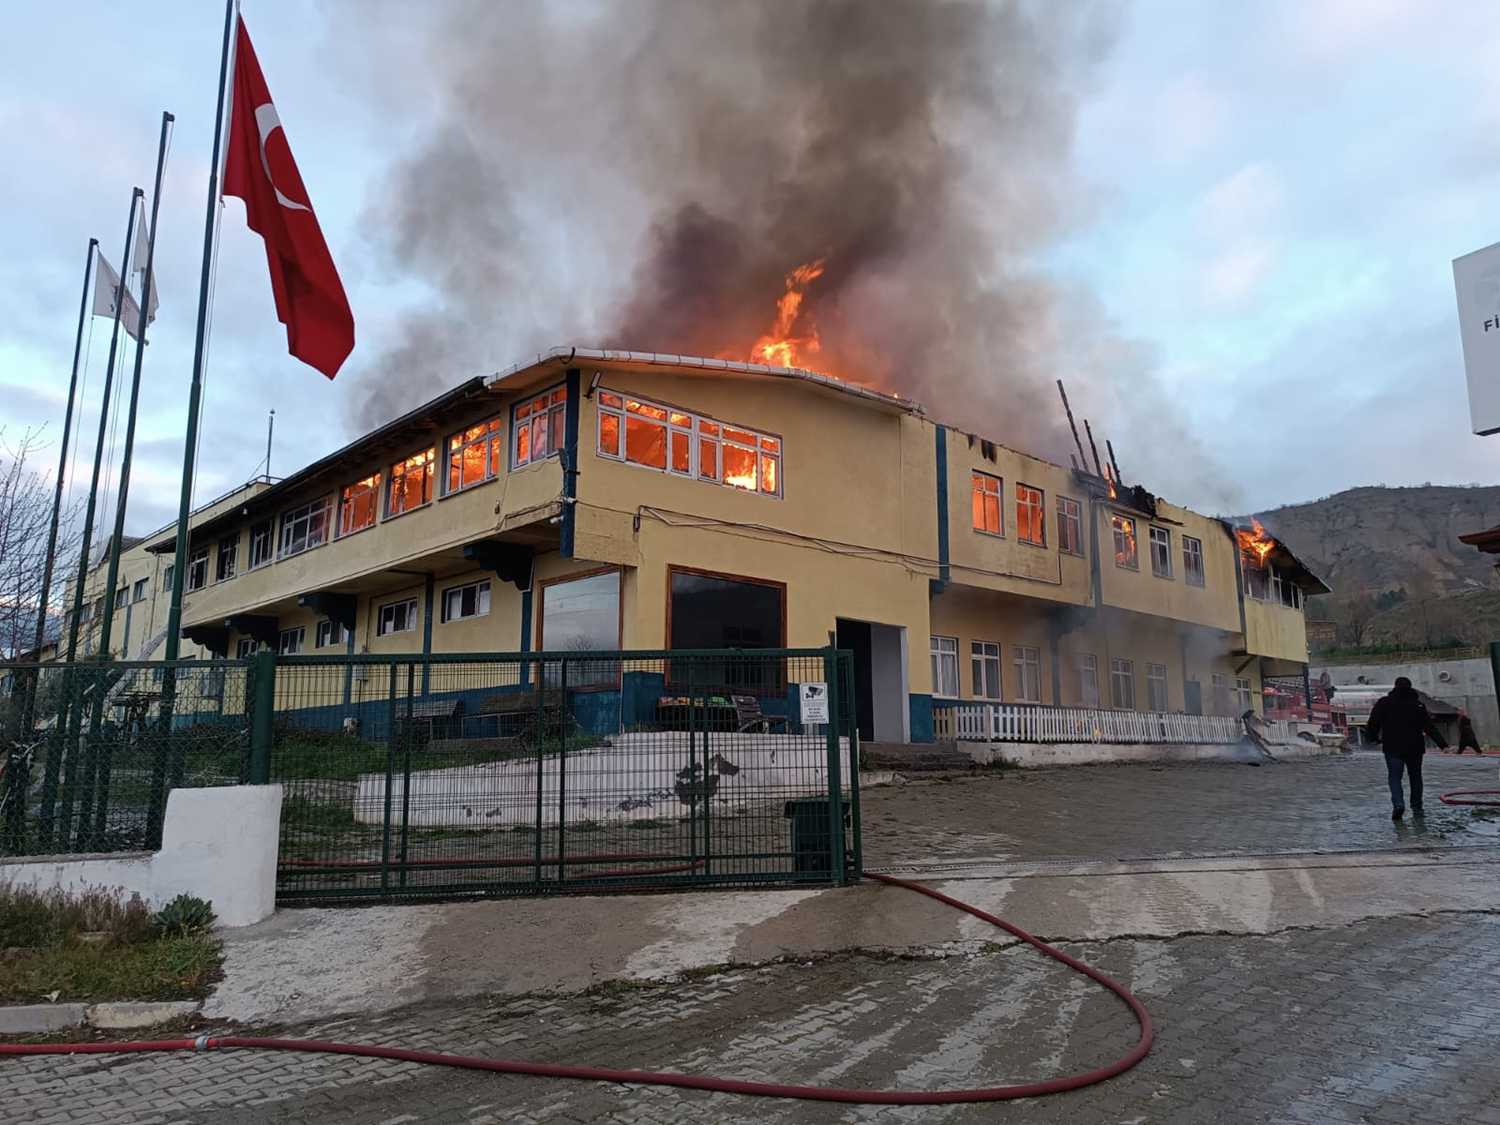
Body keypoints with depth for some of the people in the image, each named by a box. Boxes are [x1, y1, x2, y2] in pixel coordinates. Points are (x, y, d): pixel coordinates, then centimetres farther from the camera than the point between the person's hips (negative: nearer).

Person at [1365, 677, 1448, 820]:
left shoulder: (1384, 703, -2)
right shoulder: (1418, 705, 1)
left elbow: (1373, 724, -3)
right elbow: (1430, 727, -5)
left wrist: (1374, 738, 14)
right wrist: (1443, 744, -5)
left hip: (1393, 748, -2)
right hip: (1415, 748, 2)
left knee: (1394, 777, -2)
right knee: (1415, 777, 17)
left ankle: (1398, 804, -24)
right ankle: (1417, 807, 21)